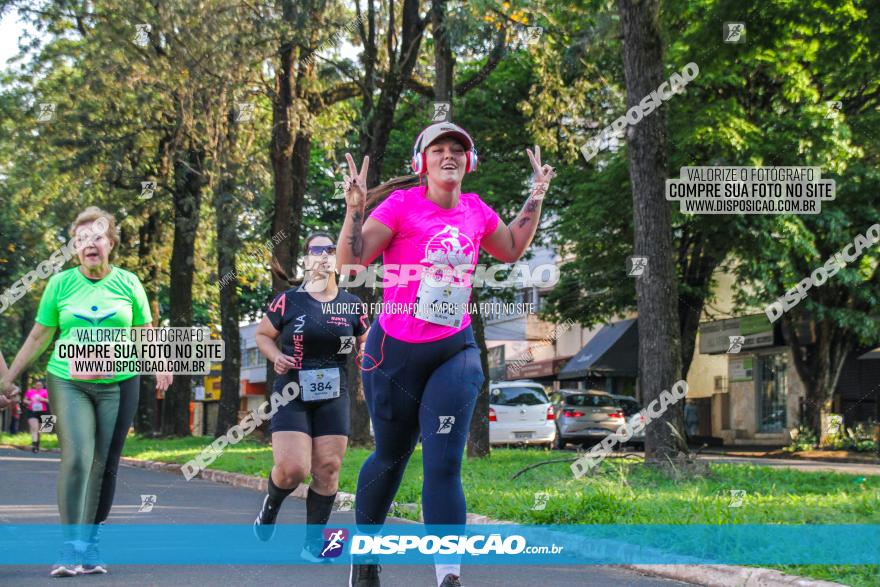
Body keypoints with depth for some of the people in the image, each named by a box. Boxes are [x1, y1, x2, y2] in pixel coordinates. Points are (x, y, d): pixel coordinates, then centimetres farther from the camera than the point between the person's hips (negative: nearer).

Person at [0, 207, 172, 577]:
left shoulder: (128, 283, 5)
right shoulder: (60, 284, 4)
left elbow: (146, 334, 15)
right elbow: (38, 337, 12)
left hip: (118, 385, 1)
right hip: (68, 383, -1)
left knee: (105, 466, 2)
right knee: (76, 459, -15)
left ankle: (91, 547, 12)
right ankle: (70, 547, -12)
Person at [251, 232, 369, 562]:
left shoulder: (352, 306, 5)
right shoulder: (289, 301, -2)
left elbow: (367, 345, 17)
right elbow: (262, 334, 11)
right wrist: (276, 356, -8)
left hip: (333, 398, 3)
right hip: (292, 395, -3)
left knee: (328, 468, -3)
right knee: (292, 468, -14)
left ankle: (313, 541, 9)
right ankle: (270, 506, 20)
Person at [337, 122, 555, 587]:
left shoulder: (476, 211, 5)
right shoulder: (402, 205, -10)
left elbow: (511, 250, 25)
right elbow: (350, 261, -16)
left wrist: (536, 198, 18)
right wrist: (355, 209, -29)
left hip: (455, 351, 3)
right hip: (395, 352, -2)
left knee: (444, 464, -11)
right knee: (391, 456, 13)